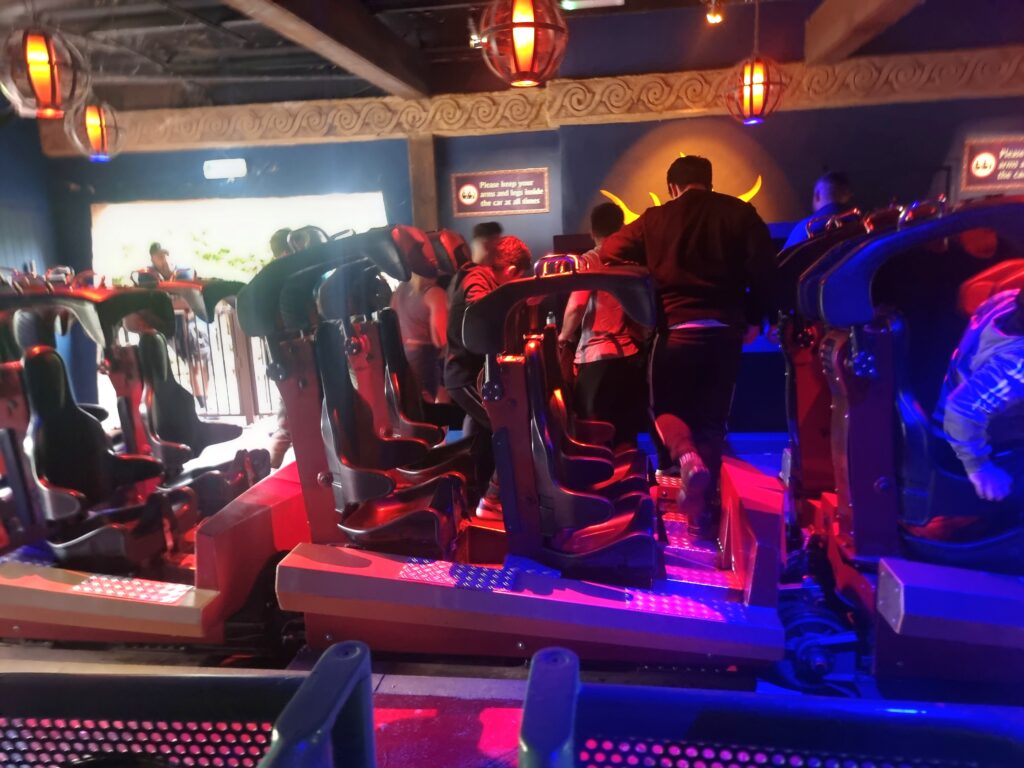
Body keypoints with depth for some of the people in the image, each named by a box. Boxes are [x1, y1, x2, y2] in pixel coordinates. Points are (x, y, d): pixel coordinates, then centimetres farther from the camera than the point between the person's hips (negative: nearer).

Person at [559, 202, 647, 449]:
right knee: (627, 432, 13)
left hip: (598, 357, -4)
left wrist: (564, 336, 2)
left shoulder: (588, 261, -4)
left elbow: (575, 309, -16)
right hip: (633, 354, 5)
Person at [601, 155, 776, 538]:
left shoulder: (655, 219, 5)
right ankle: (702, 513, 11)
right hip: (725, 330, 2)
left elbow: (610, 253, 5)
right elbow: (765, 266, -1)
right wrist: (754, 318, 9)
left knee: (665, 408, 16)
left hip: (675, 330, -1)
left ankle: (686, 456, -15)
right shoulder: (740, 213, 6)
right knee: (711, 419, 11)